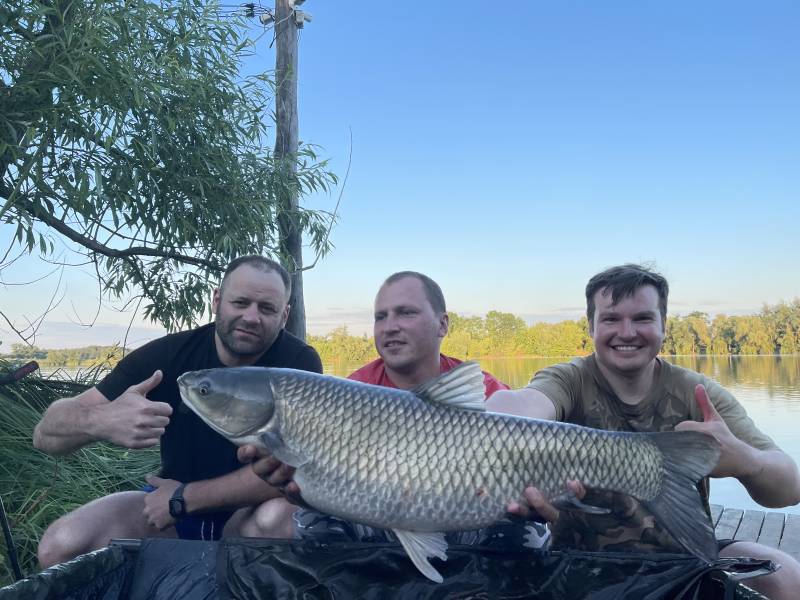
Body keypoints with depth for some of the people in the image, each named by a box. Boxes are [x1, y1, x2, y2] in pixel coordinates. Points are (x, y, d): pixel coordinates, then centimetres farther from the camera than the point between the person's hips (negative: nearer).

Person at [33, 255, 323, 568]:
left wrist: (183, 498, -20)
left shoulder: (298, 362, -19)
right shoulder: (167, 354, -14)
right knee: (60, 545, -21)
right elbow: (46, 433, -16)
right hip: (166, 504, 2)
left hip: (249, 510, -2)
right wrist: (100, 420, -41)